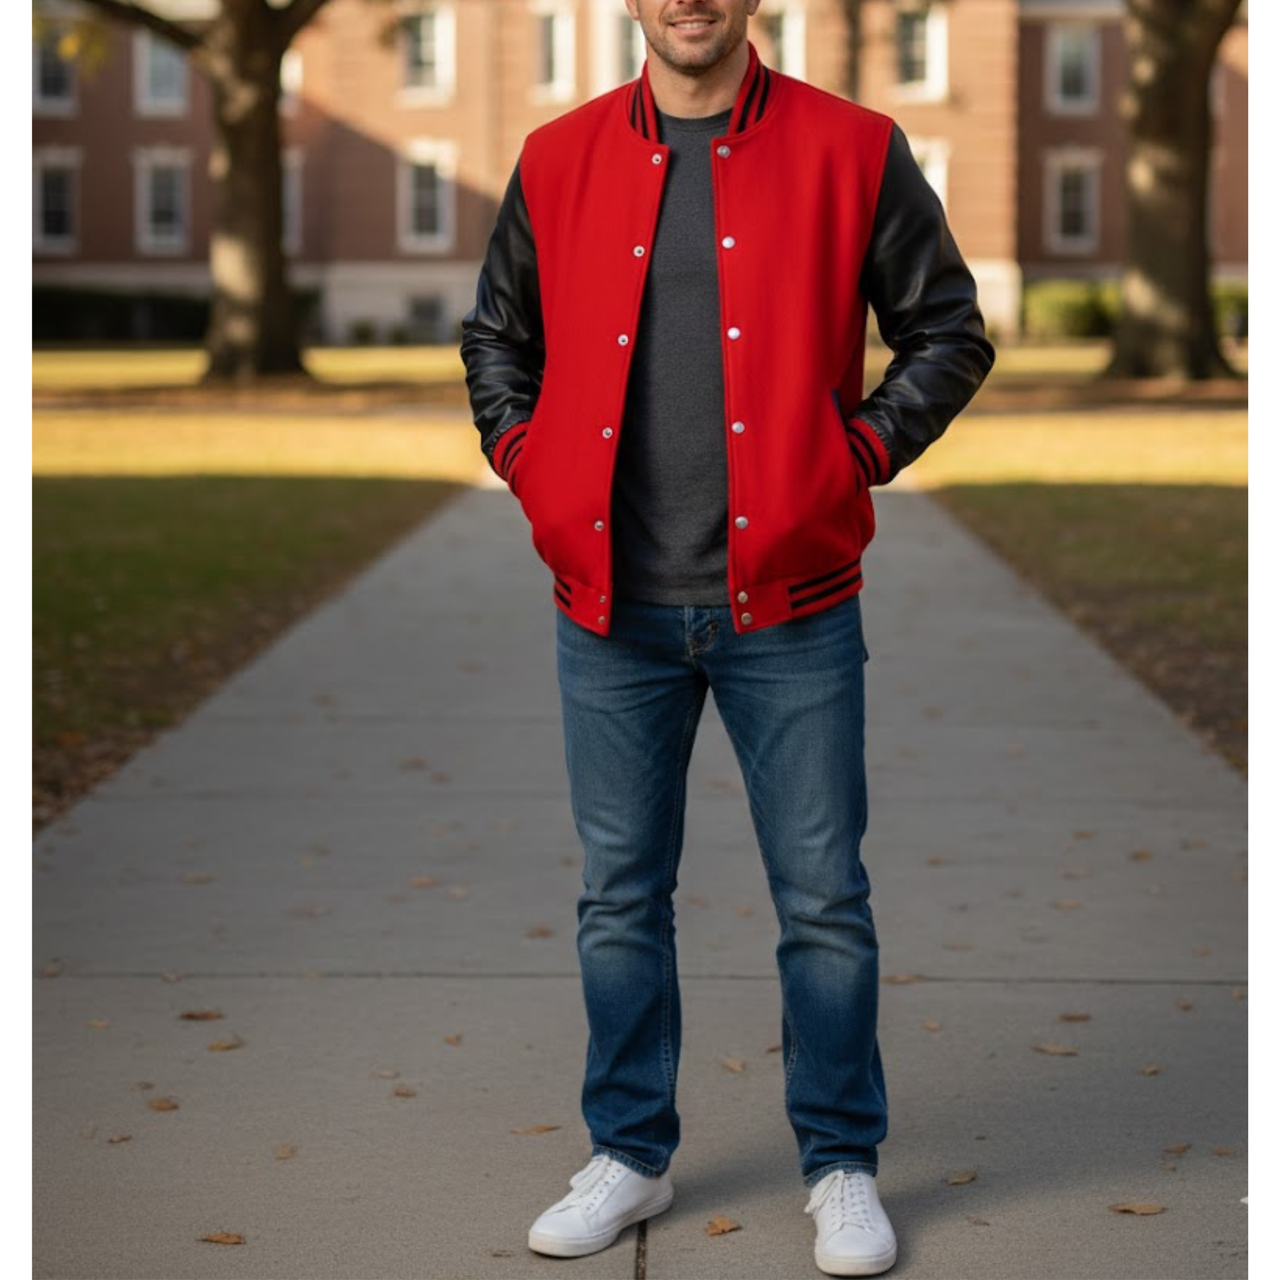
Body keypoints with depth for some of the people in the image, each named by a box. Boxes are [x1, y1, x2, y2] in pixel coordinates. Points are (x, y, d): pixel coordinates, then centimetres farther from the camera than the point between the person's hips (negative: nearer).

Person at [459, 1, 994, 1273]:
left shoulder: (851, 151, 0)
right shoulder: (559, 159, 7)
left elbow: (948, 330, 6)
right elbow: (495, 333, 19)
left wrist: (861, 454, -4)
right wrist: (530, 465, 6)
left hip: (790, 606, -2)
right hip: (612, 607, 2)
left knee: (824, 900, 5)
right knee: (620, 896, 10)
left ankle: (841, 1165, 20)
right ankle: (629, 1153, 25)